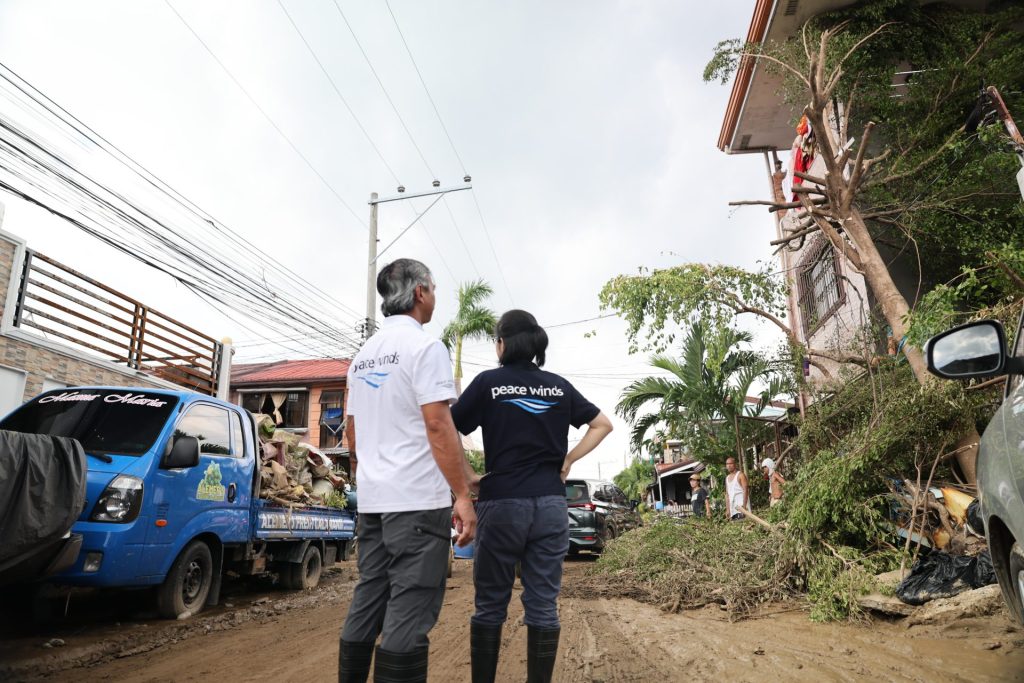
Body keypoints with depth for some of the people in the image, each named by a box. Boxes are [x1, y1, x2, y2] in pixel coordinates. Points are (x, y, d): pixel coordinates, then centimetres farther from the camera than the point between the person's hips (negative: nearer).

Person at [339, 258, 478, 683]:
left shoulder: (364, 354, 15)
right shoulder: (424, 346, -10)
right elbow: (438, 425, -18)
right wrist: (463, 495, -16)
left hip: (371, 500, 8)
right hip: (418, 500, -8)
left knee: (367, 604, 15)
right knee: (411, 611, -4)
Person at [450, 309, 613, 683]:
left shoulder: (488, 381, -3)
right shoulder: (560, 386, 8)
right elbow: (603, 424, 15)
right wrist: (568, 460, 10)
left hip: (501, 502, -3)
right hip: (551, 504, 3)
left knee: (490, 605, 9)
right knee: (543, 605, 9)